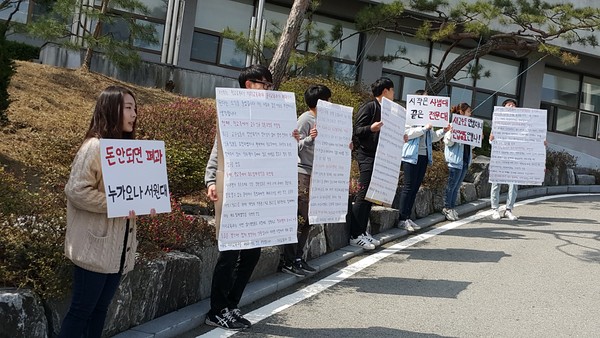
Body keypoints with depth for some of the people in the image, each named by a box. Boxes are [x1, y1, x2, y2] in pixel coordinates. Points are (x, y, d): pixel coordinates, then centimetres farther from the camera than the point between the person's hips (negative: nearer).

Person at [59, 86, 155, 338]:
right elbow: (76, 190, -20)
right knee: (82, 309, 0)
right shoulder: (94, 147, -14)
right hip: (96, 247, -8)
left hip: (120, 247, 8)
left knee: (101, 308, 15)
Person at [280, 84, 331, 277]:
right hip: (303, 173, -9)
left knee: (308, 219, 10)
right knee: (299, 218, -7)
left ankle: (298, 258, 18)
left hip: (316, 174, 9)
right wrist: (309, 138, -31)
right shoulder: (305, 119, -10)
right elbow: (296, 147, -14)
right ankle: (288, 262, -2)